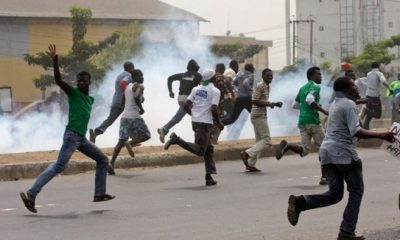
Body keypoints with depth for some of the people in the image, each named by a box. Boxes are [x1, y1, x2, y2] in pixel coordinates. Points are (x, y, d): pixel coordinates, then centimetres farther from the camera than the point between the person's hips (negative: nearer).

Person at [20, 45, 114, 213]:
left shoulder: (90, 99, 18)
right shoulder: (73, 92, -2)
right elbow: (58, 80, -18)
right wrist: (55, 60, -29)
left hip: (82, 138, 8)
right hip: (72, 136, -8)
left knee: (103, 160, 13)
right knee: (58, 166, -17)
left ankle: (99, 194, 15)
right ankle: (31, 195, -22)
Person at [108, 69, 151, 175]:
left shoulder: (128, 86, 18)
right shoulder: (139, 86, -5)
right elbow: (136, 97, -25)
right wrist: (141, 108, -10)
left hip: (124, 116, 7)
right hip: (134, 116, -7)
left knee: (121, 141, 5)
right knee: (146, 135, 10)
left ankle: (111, 163, -10)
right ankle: (130, 143, -16)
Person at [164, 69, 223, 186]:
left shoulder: (196, 89, 11)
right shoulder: (215, 91, -8)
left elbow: (186, 105, 7)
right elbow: (214, 109, -18)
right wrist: (219, 123, -3)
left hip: (195, 122, 8)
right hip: (205, 123, -8)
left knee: (208, 149, 14)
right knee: (199, 151, -4)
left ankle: (209, 177, 12)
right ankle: (177, 140, -19)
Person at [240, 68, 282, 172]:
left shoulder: (267, 87, 18)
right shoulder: (260, 86, -12)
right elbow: (254, 101, -19)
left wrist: (274, 104, 13)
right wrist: (269, 104, -20)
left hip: (261, 116, 10)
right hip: (259, 116, -10)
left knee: (260, 141, 10)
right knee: (267, 141, -12)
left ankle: (250, 164, 10)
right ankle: (246, 154, -14)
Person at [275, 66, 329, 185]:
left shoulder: (302, 88, 21)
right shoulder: (315, 87, -5)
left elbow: (295, 105, 28)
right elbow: (309, 99, -24)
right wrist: (323, 110, -22)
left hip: (302, 121, 7)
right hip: (313, 121, -7)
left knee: (305, 150, 2)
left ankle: (286, 145, -25)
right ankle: (324, 177, 4)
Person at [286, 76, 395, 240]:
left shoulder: (336, 103, 19)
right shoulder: (349, 104, -10)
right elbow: (355, 131, -22)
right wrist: (380, 135, -26)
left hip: (327, 151, 8)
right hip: (343, 152, -8)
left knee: (335, 194, 10)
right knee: (356, 191, 6)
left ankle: (300, 202, -11)